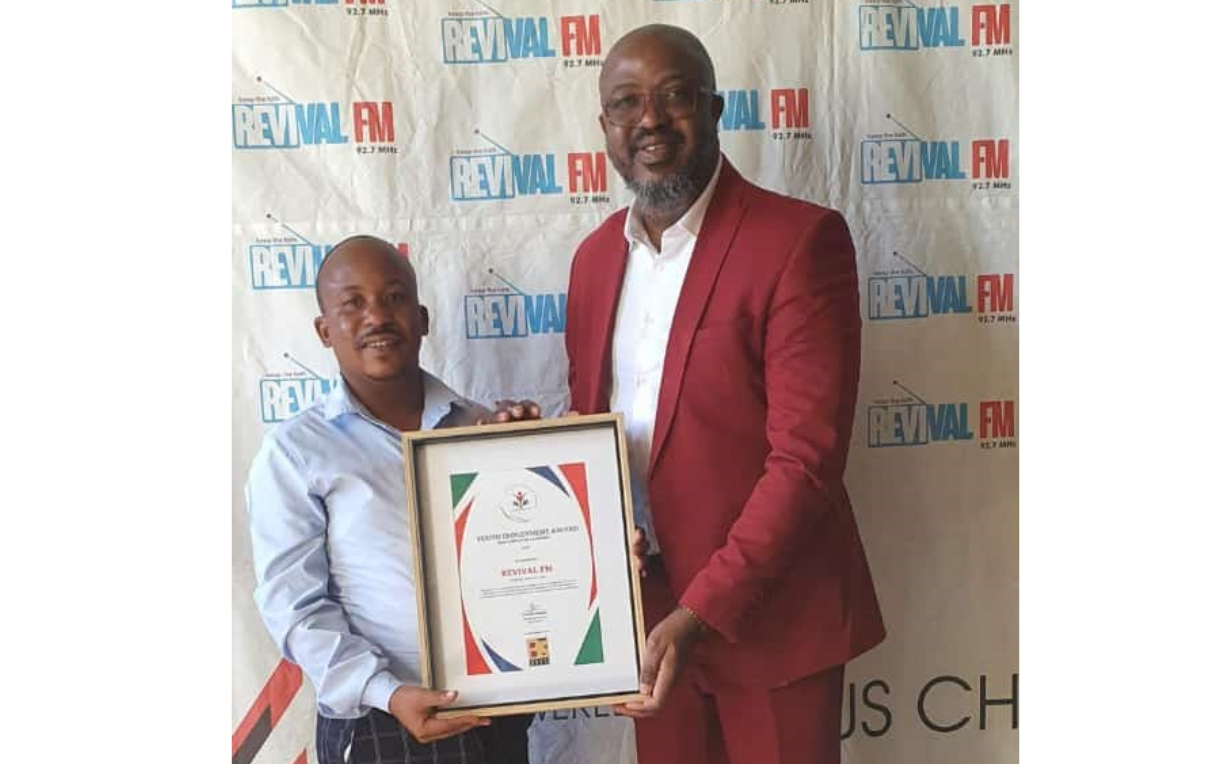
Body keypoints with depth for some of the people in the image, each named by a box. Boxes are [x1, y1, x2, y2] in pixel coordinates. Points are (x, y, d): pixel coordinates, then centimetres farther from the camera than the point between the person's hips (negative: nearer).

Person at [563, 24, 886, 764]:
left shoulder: (799, 239, -15)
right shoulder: (595, 254, 6)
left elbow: (806, 459, -20)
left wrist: (700, 611, -23)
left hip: (769, 612, -5)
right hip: (646, 608, 6)